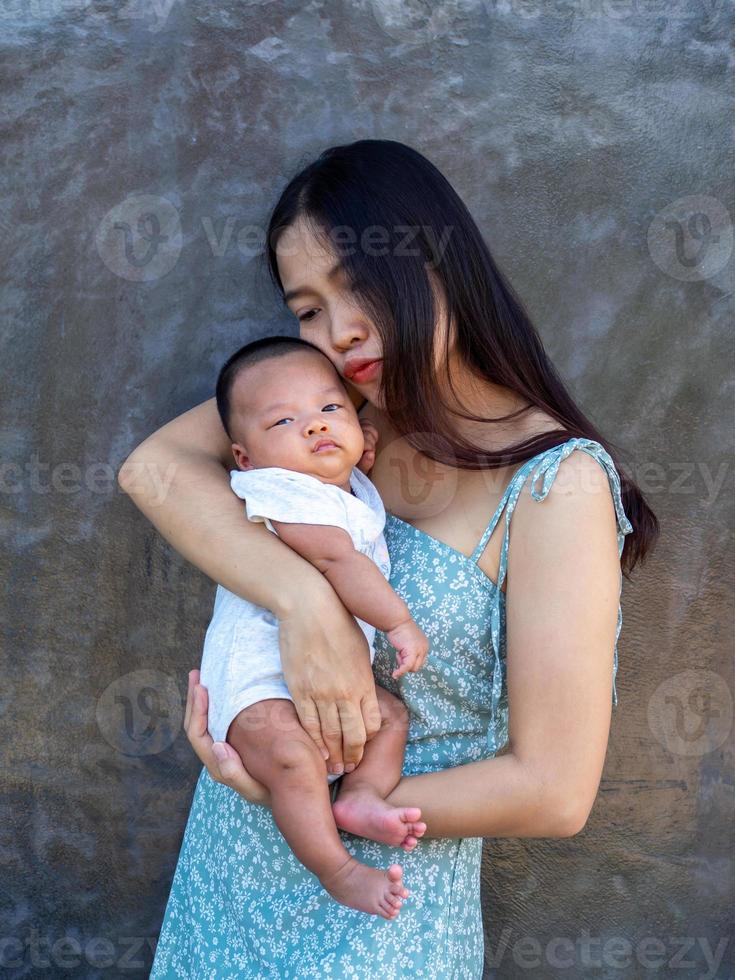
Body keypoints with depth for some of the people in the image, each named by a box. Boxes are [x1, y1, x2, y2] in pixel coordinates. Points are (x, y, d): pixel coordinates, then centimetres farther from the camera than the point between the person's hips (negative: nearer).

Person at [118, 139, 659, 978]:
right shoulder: (336, 413, -5)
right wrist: (304, 599, -31)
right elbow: (153, 467, -17)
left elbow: (552, 792, -21)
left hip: (379, 907, -5)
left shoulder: (556, 482, -21)